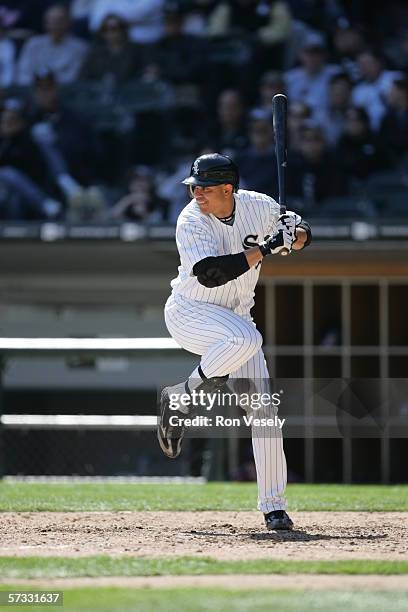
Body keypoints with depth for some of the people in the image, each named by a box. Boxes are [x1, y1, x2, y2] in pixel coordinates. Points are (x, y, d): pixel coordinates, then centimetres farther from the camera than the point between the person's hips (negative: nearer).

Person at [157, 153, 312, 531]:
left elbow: (300, 236, 9)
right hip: (189, 313, -5)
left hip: (236, 316, 5)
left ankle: (273, 506, 2)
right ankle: (182, 398, -14)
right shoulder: (191, 223, -21)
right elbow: (209, 273, -34)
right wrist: (266, 248, -35)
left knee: (264, 407, -5)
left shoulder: (259, 206, -8)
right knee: (245, 339, -37)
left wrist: (297, 235, -17)